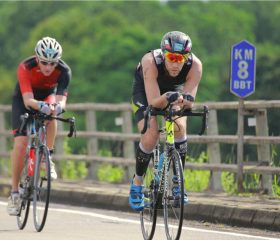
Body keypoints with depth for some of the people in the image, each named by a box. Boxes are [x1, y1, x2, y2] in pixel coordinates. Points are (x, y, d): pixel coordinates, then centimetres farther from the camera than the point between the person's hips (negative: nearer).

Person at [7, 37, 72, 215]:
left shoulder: (64, 71, -30)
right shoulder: (25, 67, -35)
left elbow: (61, 99, -39)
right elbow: (28, 100, -44)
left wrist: (58, 106, -62)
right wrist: (41, 106, -65)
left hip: (47, 95, 2)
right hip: (23, 100, -1)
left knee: (52, 110, -35)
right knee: (20, 143, -17)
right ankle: (15, 192, -5)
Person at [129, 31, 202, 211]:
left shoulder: (195, 65, -33)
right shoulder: (151, 62, -39)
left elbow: (189, 104, -34)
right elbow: (154, 103, -43)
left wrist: (185, 99, -56)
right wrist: (167, 98, -63)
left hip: (174, 91, 2)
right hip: (146, 93, -2)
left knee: (180, 127, -25)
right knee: (151, 134, -23)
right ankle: (137, 183, 0)